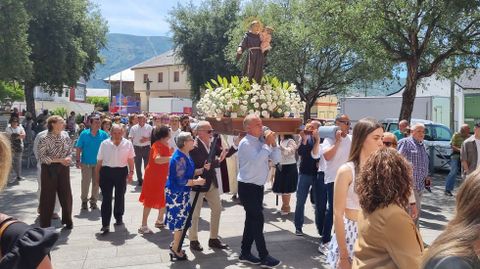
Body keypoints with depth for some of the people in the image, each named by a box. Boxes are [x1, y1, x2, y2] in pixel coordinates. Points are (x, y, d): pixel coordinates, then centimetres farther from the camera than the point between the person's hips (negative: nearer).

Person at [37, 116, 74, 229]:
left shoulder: (66, 138, 5)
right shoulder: (44, 140, -10)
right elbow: (42, 157, -13)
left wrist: (68, 158, -10)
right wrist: (59, 160, -19)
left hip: (63, 169, 4)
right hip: (49, 170, -4)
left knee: (66, 194, 8)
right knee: (48, 196, 3)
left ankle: (67, 220, 24)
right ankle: (45, 224, 16)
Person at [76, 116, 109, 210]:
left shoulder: (103, 134, -2)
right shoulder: (84, 134, -5)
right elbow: (79, 148, -3)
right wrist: (78, 160, -8)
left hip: (99, 163, 2)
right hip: (86, 162, -1)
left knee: (96, 183, 10)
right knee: (85, 182, 4)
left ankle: (93, 200, 23)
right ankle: (84, 200, 20)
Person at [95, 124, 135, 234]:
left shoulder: (128, 144, 0)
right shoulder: (104, 144, -2)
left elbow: (130, 159, 5)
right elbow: (99, 161, 2)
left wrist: (131, 172, -1)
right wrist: (97, 175, 2)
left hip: (121, 172, 1)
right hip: (106, 171, -1)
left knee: (120, 196, 15)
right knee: (106, 198, -4)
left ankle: (119, 217, 35)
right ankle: (105, 224, -2)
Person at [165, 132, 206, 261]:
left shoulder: (185, 155, 8)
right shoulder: (179, 158, -23)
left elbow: (190, 172, 13)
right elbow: (181, 180, -26)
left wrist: (203, 169, 1)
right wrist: (196, 182, -16)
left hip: (181, 193, 10)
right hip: (176, 193, -10)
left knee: (180, 220, 18)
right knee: (180, 220, 0)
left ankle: (175, 244, 32)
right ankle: (175, 251, 11)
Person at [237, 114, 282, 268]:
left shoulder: (262, 141, 7)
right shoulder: (245, 143, -15)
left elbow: (276, 159, 5)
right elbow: (257, 161, -30)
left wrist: (273, 143, -8)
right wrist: (267, 144, -21)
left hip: (258, 186, 8)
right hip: (247, 187, -8)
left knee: (252, 219, 14)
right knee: (257, 220, -5)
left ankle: (245, 253, 26)